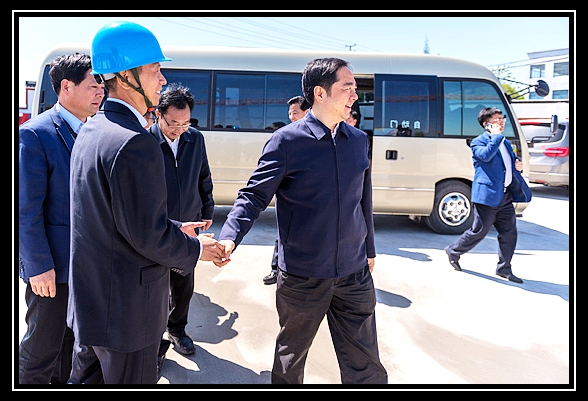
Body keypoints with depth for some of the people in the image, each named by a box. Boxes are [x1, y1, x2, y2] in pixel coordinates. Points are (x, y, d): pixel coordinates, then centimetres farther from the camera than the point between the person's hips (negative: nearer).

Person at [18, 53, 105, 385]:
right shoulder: (36, 133, -15)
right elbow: (27, 209, -16)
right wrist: (39, 266, -16)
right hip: (53, 265, -7)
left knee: (73, 339, 23)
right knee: (42, 346, 10)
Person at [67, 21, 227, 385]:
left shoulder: (92, 131, 6)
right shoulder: (135, 142, -27)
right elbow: (148, 235, -26)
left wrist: (175, 229, 11)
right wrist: (196, 249, -9)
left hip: (89, 298, 10)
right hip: (125, 307, -9)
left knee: (88, 380, 26)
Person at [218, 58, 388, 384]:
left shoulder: (358, 140, 5)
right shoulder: (287, 140, -11)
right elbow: (255, 195, -12)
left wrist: (369, 249, 19)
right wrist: (229, 237, -29)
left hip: (354, 275, 4)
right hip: (302, 278, -3)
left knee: (365, 367, 12)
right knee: (290, 358, 20)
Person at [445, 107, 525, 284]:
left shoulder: (505, 142, 19)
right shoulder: (478, 142, -5)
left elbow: (512, 160, 31)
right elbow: (486, 155, -26)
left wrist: (518, 165, 9)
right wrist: (496, 136, -17)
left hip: (505, 195, 8)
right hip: (487, 195, -7)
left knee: (509, 233, 7)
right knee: (479, 231, 0)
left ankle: (504, 269, 19)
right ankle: (453, 251, 21)